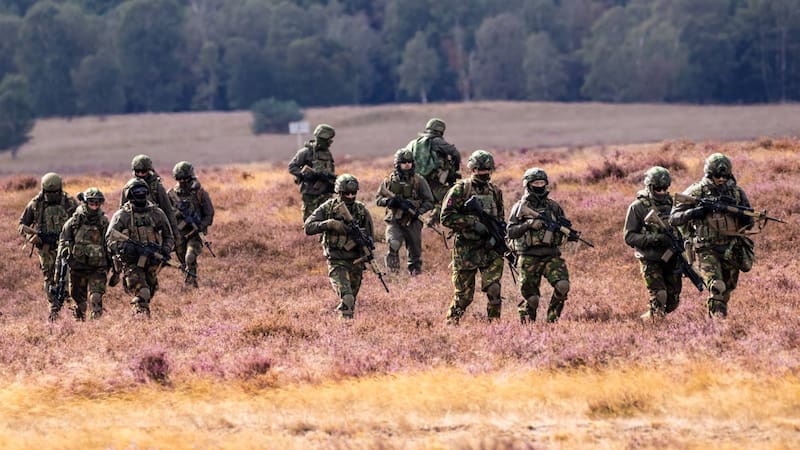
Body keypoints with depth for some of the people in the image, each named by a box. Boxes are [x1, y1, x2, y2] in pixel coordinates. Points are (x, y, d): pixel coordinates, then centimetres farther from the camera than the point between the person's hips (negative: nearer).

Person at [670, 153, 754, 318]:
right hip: (707, 249, -4)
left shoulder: (736, 192, 4)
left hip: (731, 248, 4)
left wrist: (735, 209, -14)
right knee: (716, 288, -21)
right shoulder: (696, 192, -5)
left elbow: (749, 223, 5)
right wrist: (694, 212, -22)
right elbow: (674, 218, -5)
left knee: (727, 290, 15)